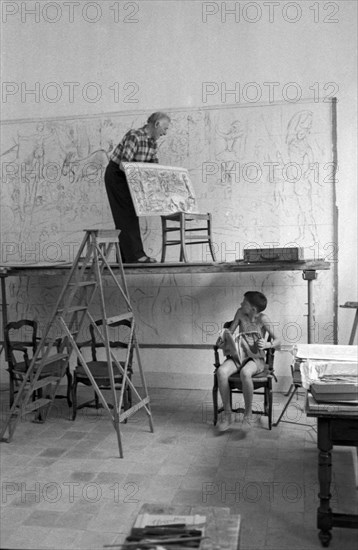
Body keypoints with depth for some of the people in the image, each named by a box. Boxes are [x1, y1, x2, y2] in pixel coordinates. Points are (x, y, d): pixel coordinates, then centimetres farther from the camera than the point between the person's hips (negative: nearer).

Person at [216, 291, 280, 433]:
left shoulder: (262, 319, -8)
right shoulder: (240, 313, 3)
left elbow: (277, 341, -9)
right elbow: (229, 332, 11)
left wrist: (267, 344, -29)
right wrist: (222, 339, -9)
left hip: (255, 358, -4)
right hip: (237, 355, 4)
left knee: (245, 373, -39)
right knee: (221, 372, -28)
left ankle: (248, 414, -19)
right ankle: (227, 413, -13)